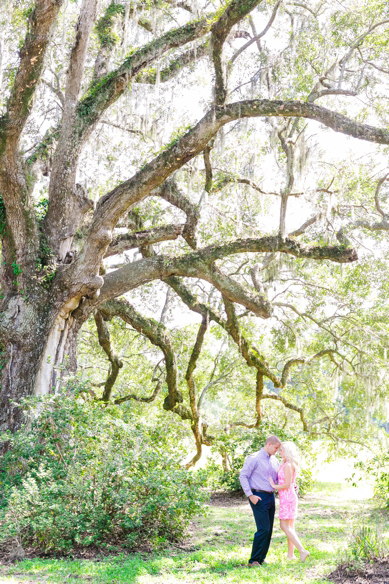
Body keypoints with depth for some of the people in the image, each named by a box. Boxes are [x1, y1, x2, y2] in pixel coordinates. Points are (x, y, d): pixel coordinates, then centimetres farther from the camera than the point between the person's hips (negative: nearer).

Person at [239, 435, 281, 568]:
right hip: (258, 498, -8)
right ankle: (253, 560, -4)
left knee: (268, 530, 7)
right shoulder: (254, 458, -11)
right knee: (263, 529, -13)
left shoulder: (274, 460, 13)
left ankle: (261, 558, 16)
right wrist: (250, 495, -18)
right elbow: (243, 476, -13)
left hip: (270, 497, 8)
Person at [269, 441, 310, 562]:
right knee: (289, 526, 13)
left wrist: (274, 486, -8)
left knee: (284, 526, -7)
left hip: (287, 498, -10)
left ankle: (302, 550, -13)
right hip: (290, 497, 10)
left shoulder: (288, 465, -18)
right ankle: (290, 554, 18)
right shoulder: (291, 464, 11)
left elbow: (287, 484, -21)